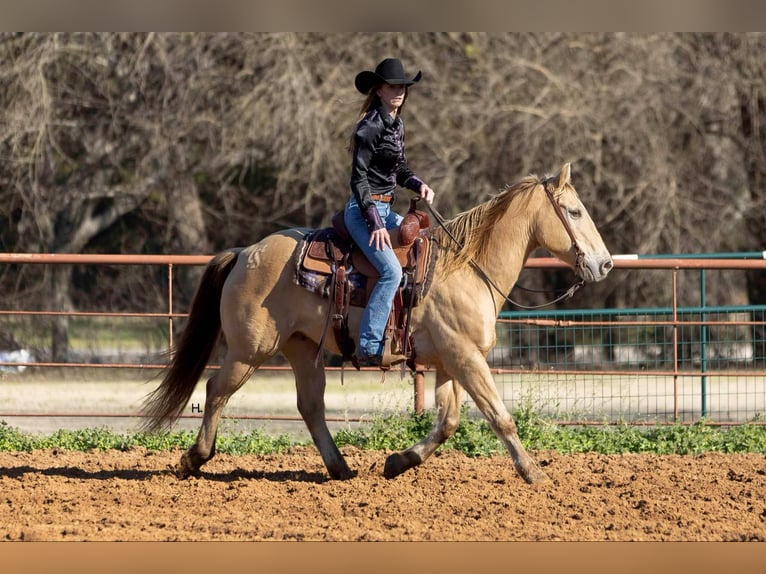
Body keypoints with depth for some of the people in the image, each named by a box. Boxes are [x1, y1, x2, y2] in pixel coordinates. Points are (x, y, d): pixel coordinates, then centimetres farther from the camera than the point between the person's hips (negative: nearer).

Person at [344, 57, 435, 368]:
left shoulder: (397, 124, 13)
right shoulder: (370, 126, -14)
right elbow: (359, 178, -17)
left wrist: (420, 185, 2)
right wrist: (375, 223, -22)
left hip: (385, 209, 10)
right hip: (364, 210, -10)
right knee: (392, 270, -24)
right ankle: (368, 348, -26)